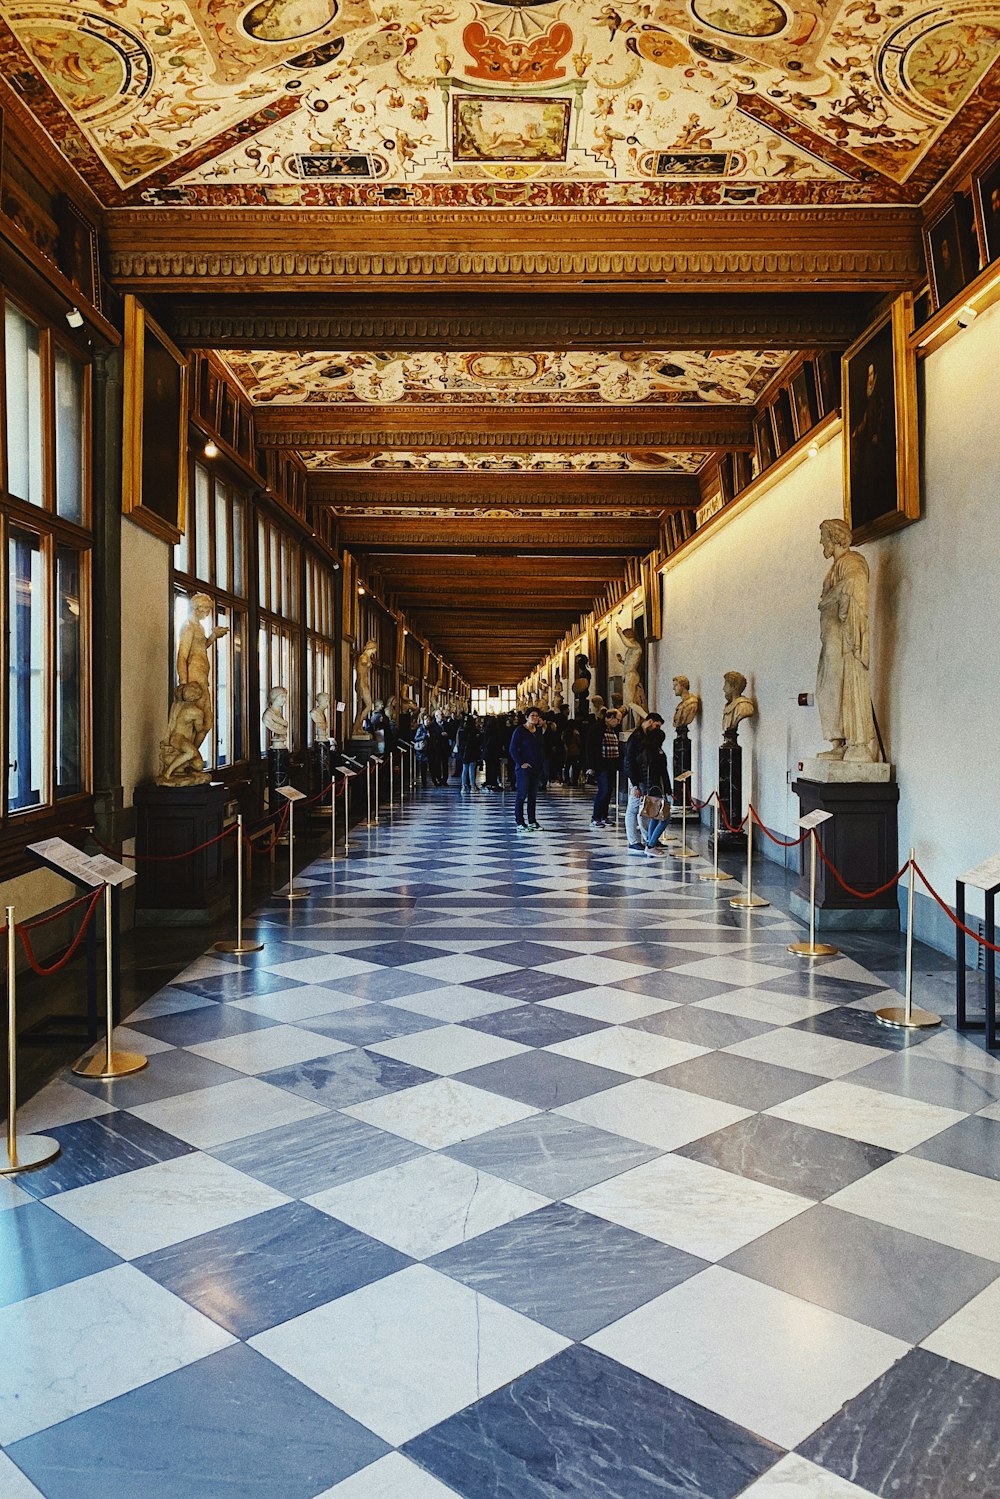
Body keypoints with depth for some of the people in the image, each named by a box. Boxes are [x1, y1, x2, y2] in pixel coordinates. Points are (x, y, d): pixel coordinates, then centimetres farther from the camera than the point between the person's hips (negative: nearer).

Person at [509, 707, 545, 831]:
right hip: (524, 768, -7)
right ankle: (520, 823, -3)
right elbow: (513, 749, -10)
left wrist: (542, 762, 7)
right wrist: (521, 763, -15)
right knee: (522, 795, -6)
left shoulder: (538, 730, 13)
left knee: (533, 795, 10)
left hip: (537, 768, 7)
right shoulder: (520, 730, -7)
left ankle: (531, 822, 16)